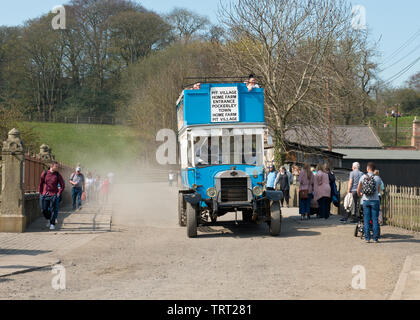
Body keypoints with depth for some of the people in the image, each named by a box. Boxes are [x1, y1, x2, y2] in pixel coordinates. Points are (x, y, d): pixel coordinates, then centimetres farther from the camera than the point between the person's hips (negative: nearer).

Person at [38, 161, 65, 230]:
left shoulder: (58, 175, -1)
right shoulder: (45, 173, 1)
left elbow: (62, 185, 5)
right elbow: (40, 183, 10)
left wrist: (59, 193, -2)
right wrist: (41, 192, 9)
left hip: (53, 195, -2)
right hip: (45, 195, 2)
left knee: (53, 210, -5)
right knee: (44, 210, 2)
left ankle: (52, 224, 4)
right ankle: (49, 219, 28)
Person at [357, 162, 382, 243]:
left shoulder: (363, 177, -2)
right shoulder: (377, 178, -4)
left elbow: (358, 190, 7)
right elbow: (378, 190, 9)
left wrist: (360, 195, 29)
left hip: (366, 200, 1)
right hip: (375, 200, -1)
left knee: (366, 219, 6)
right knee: (375, 219, 3)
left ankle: (367, 238, 5)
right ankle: (375, 238, 4)